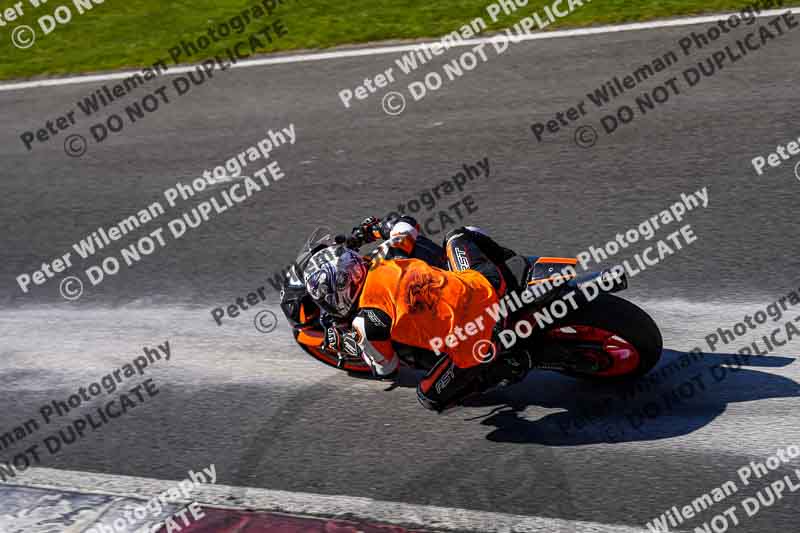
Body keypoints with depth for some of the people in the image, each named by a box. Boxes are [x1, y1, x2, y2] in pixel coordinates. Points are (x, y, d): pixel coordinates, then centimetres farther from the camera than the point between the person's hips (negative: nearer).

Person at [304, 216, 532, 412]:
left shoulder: (366, 321, -12)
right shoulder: (390, 257, 1)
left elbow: (386, 370, 6)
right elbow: (407, 224, 23)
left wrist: (344, 342, 17)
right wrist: (375, 228, 38)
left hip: (475, 346, -6)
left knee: (430, 398, 18)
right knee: (457, 236, 32)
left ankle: (506, 367, 5)